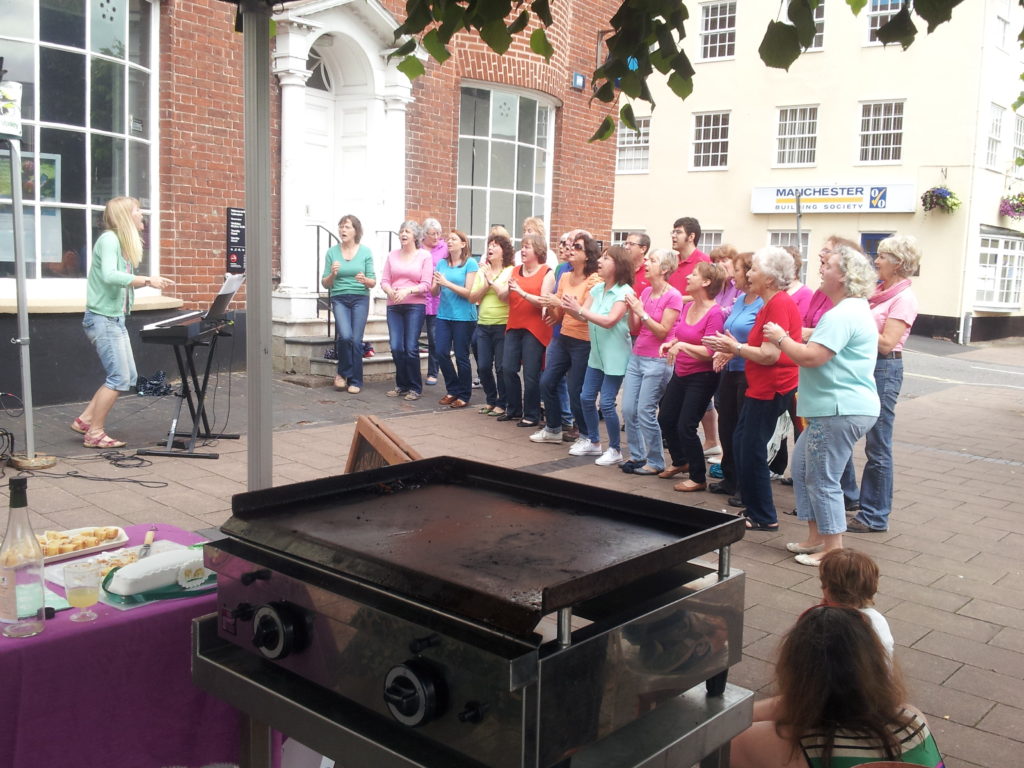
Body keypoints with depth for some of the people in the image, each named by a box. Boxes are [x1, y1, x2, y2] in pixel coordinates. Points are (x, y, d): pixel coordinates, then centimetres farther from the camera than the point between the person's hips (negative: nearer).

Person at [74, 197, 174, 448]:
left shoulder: (124, 243, 15)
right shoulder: (109, 239, -13)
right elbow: (109, 276, -28)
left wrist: (150, 281, 1)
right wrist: (147, 280, -28)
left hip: (116, 319, 10)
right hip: (102, 318, -10)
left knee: (129, 377, 11)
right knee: (119, 378, -8)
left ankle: (85, 420, 19)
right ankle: (95, 433, 1)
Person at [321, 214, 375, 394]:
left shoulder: (365, 252, 1)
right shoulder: (332, 252, 2)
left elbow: (373, 282, 3)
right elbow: (325, 284, 5)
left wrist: (365, 280, -18)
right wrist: (332, 274, -15)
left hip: (360, 299, 0)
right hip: (339, 298, 0)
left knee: (356, 340, -3)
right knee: (345, 336, -19)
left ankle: (355, 381, 11)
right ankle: (342, 372, 6)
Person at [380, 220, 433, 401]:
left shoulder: (425, 256, 2)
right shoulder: (393, 255, 12)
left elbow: (426, 285, -4)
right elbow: (384, 281, 8)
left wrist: (407, 291, -18)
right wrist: (390, 291, -13)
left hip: (415, 306, -4)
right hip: (394, 306, 4)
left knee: (411, 348, -7)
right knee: (396, 347, 0)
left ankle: (415, 388, 6)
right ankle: (402, 386, 16)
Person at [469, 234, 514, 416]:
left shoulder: (510, 271, -5)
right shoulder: (482, 271, 11)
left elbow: (506, 296, -17)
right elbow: (473, 297, 5)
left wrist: (491, 279, -14)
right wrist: (486, 284, -9)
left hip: (503, 325, -5)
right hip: (483, 325, 5)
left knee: (501, 368, 0)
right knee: (483, 367, 7)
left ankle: (502, 403, 13)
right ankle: (490, 399, 25)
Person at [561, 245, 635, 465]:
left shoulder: (624, 292, -16)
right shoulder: (597, 289, 5)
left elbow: (609, 321, -26)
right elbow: (583, 315, -1)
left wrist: (579, 309, -28)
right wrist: (570, 307, -22)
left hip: (615, 356, -7)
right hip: (596, 354, 7)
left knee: (606, 403, -5)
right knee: (586, 398, 11)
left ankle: (614, 450, 10)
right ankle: (593, 442, 29)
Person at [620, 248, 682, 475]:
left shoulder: (673, 296, -10)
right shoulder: (645, 292, 10)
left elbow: (663, 331, -14)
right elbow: (634, 330, 10)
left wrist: (642, 312, -20)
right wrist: (631, 310, -7)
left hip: (657, 361, -7)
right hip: (636, 357, 7)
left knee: (645, 413, -7)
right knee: (628, 410, 5)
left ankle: (656, 462, 7)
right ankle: (637, 456, 20)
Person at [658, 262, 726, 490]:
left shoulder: (714, 313, -20)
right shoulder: (687, 307, 5)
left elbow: (708, 352, -23)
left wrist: (682, 345, -27)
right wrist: (670, 343, -8)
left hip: (701, 377, -9)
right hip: (680, 373, 9)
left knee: (685, 427, -7)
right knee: (666, 419, 17)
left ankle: (698, 478, 9)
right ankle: (680, 462, 40)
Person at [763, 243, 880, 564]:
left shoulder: (843, 314, -18)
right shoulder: (855, 309, 17)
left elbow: (811, 357, -25)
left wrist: (781, 338, -9)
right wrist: (788, 340, 12)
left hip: (841, 410, -11)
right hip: (836, 407, 11)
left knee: (823, 479, -2)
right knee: (803, 467, 18)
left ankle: (833, 550, 8)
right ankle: (816, 537, 26)